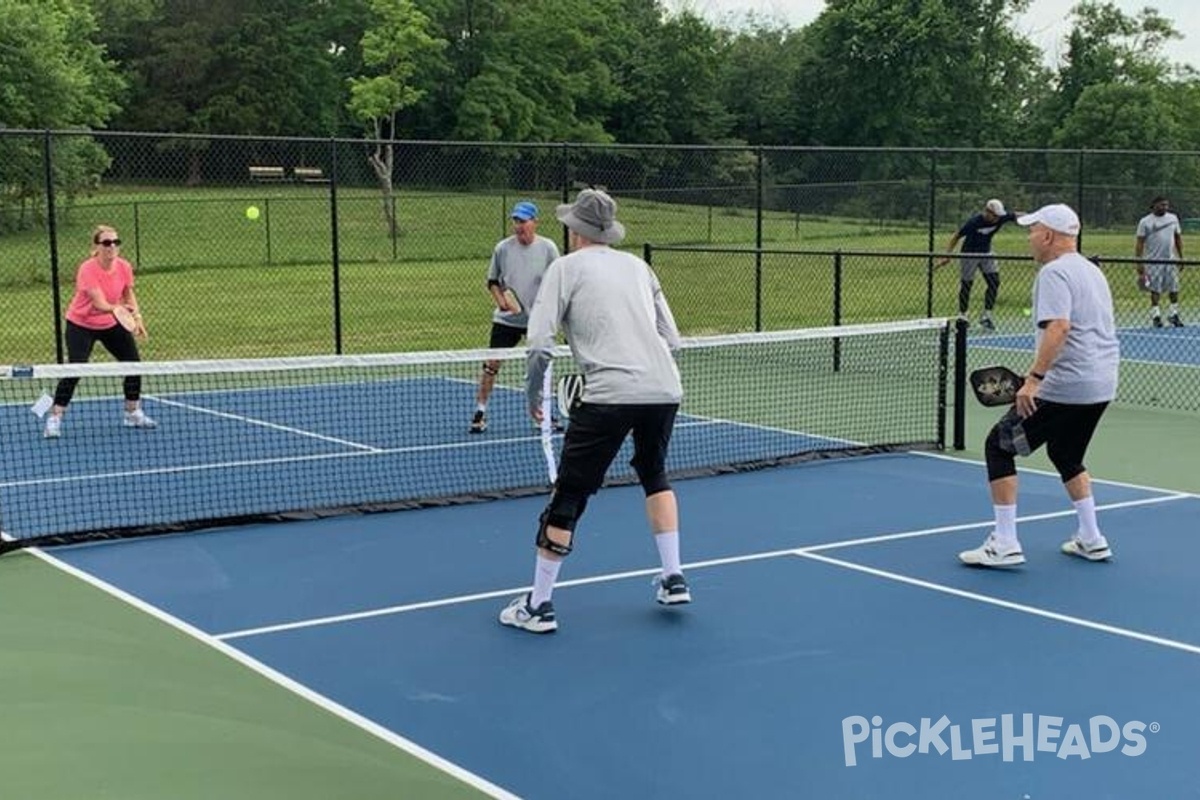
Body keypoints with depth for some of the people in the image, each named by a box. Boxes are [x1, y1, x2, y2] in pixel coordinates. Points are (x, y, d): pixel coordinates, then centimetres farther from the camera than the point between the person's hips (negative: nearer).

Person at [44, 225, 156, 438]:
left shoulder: (124, 267, -13)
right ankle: (54, 419, -7)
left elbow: (129, 295, 5)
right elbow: (100, 303, -36)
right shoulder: (87, 269, -28)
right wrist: (117, 309, -55)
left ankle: (133, 413, 21)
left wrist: (137, 318, -7)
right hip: (81, 325, -5)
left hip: (112, 324, 5)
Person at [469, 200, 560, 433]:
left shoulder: (548, 248, -5)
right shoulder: (503, 248, -3)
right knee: (491, 363, -5)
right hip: (506, 319, 0)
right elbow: (492, 281, 8)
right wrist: (500, 299, -10)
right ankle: (480, 411, 4)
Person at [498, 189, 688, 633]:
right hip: (665, 390, 5)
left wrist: (533, 397, 7)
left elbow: (539, 345, -6)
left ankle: (539, 605, 9)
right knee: (654, 474, 30)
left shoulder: (567, 268, 5)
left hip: (609, 396, -5)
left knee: (569, 495, 4)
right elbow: (672, 340, 18)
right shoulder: (638, 266, 19)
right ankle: (673, 579, 28)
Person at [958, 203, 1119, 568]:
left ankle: (1004, 544, -5)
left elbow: (1058, 327, -27)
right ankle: (1091, 540, 27)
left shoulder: (1054, 272, -12)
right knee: (1066, 455, 27)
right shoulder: (1091, 270, 17)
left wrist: (1034, 378, -31)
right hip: (1102, 385, 10)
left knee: (999, 446, -2)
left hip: (1065, 387, -10)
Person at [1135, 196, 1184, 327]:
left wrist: (1181, 257, 11)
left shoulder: (1173, 218, 9)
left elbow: (1178, 238, 16)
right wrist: (1139, 264, -11)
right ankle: (1156, 316, 6)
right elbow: (1140, 243, -5)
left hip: (1170, 260, 4)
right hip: (1153, 261, -4)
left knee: (1174, 289, 3)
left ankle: (1174, 315, 13)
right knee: (1155, 290, -1)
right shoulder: (1145, 222, -4)